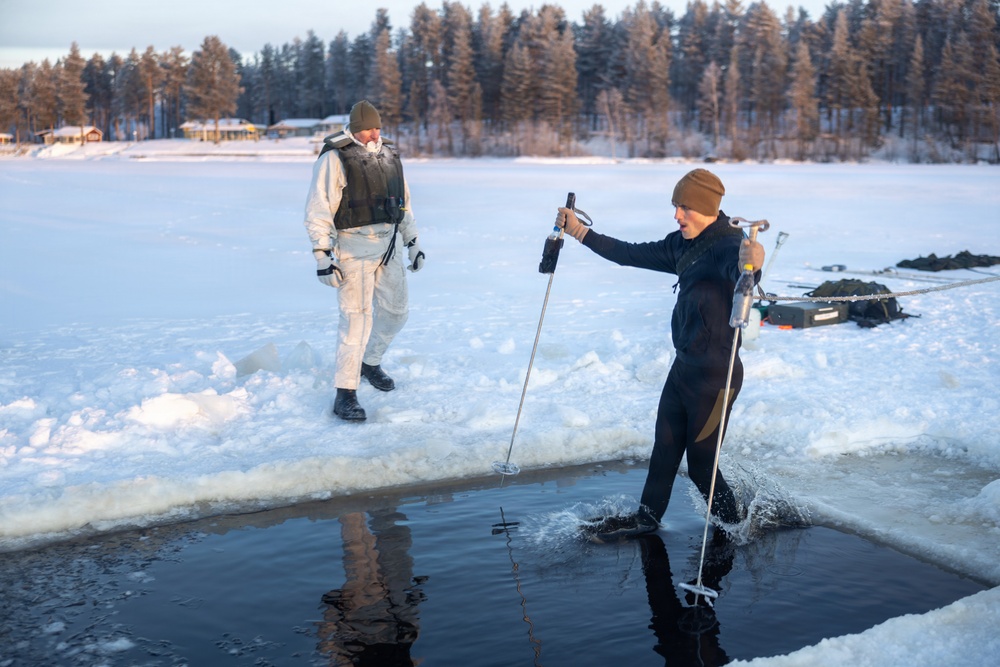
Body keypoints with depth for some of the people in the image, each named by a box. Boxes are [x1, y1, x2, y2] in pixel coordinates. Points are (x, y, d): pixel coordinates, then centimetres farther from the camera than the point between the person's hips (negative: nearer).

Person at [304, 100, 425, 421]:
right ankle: (345, 394, -6)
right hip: (353, 247, -7)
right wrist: (323, 256, -19)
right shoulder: (335, 159, -10)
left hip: (387, 246, 7)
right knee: (357, 316, -13)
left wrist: (412, 241, 19)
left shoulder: (389, 155, 12)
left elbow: (404, 202, 21)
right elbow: (318, 211, -13)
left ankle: (370, 362, 39)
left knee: (396, 310, 15)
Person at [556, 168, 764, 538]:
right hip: (683, 366, 8)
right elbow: (631, 254, 13)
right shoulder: (685, 244, 3)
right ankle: (647, 517, 38)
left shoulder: (728, 245, -22)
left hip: (715, 376, -8)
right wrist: (579, 231, 11)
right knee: (664, 450, 20)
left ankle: (735, 526, 30)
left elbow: (736, 266, -47)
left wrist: (749, 268, -71)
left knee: (700, 465, 5)